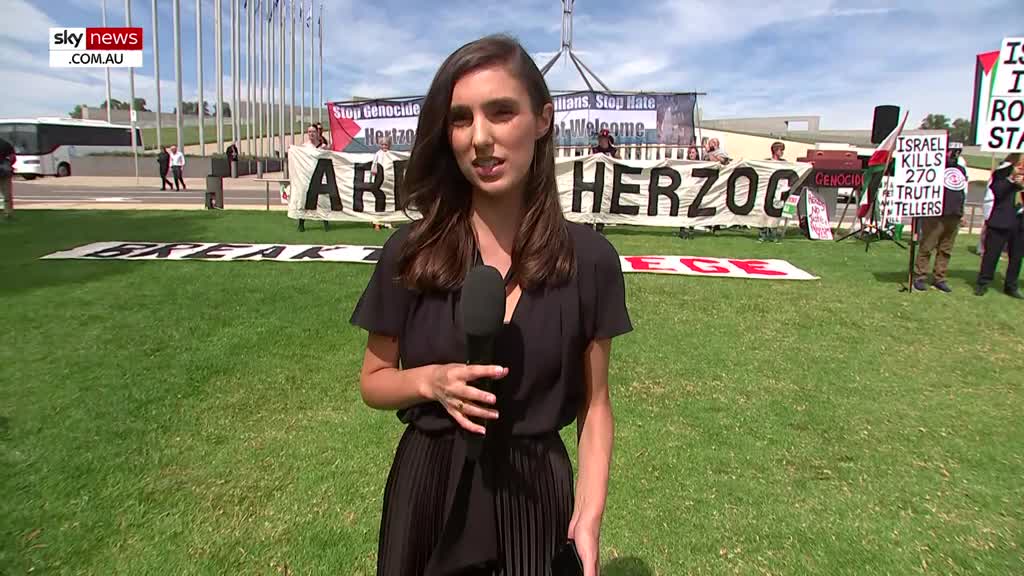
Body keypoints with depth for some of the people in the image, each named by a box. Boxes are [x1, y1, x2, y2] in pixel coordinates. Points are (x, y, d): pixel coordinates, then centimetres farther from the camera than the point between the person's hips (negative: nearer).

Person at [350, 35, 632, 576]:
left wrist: (588, 516, -13)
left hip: (533, 492, 0)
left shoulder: (588, 259, -11)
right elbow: (373, 382, 0)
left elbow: (594, 403, -2)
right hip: (429, 489, 1)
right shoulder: (411, 251, -10)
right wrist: (431, 381, -19)